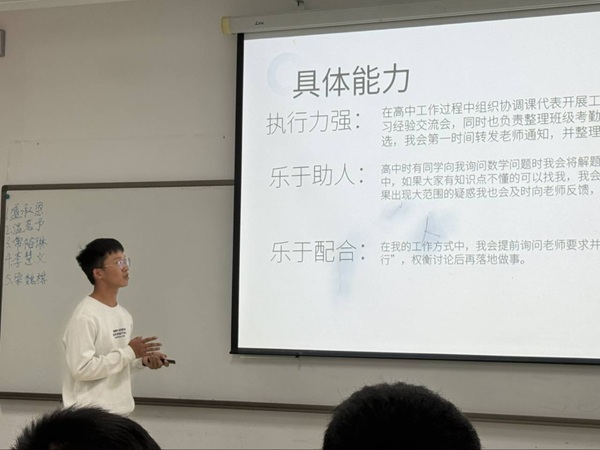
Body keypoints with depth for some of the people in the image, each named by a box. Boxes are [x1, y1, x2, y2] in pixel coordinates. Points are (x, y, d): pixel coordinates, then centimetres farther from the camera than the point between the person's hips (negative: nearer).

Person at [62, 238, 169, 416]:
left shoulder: (123, 315, 11)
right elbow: (82, 368, -23)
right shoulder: (85, 316, -17)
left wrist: (142, 359, 0)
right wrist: (129, 352, -20)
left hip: (118, 412, 9)